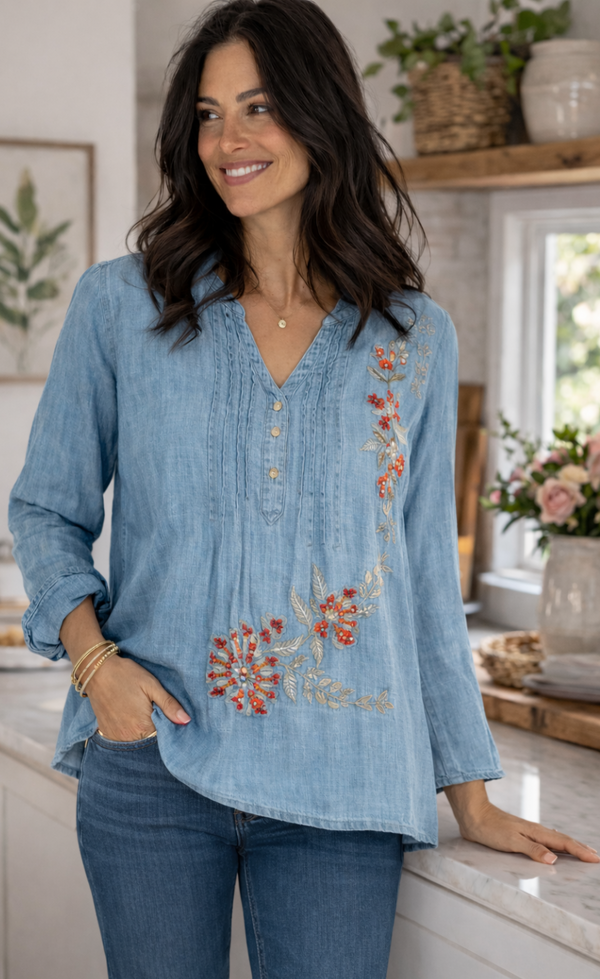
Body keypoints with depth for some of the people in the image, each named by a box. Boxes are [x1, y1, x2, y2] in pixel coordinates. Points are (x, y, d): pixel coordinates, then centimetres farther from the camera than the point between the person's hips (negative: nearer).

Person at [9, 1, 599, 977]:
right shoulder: (120, 304, 3)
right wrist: (93, 656, -9)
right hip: (153, 763, 0)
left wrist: (473, 798, 10)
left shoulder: (414, 337, 5)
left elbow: (426, 571, 10)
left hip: (339, 785, 1)